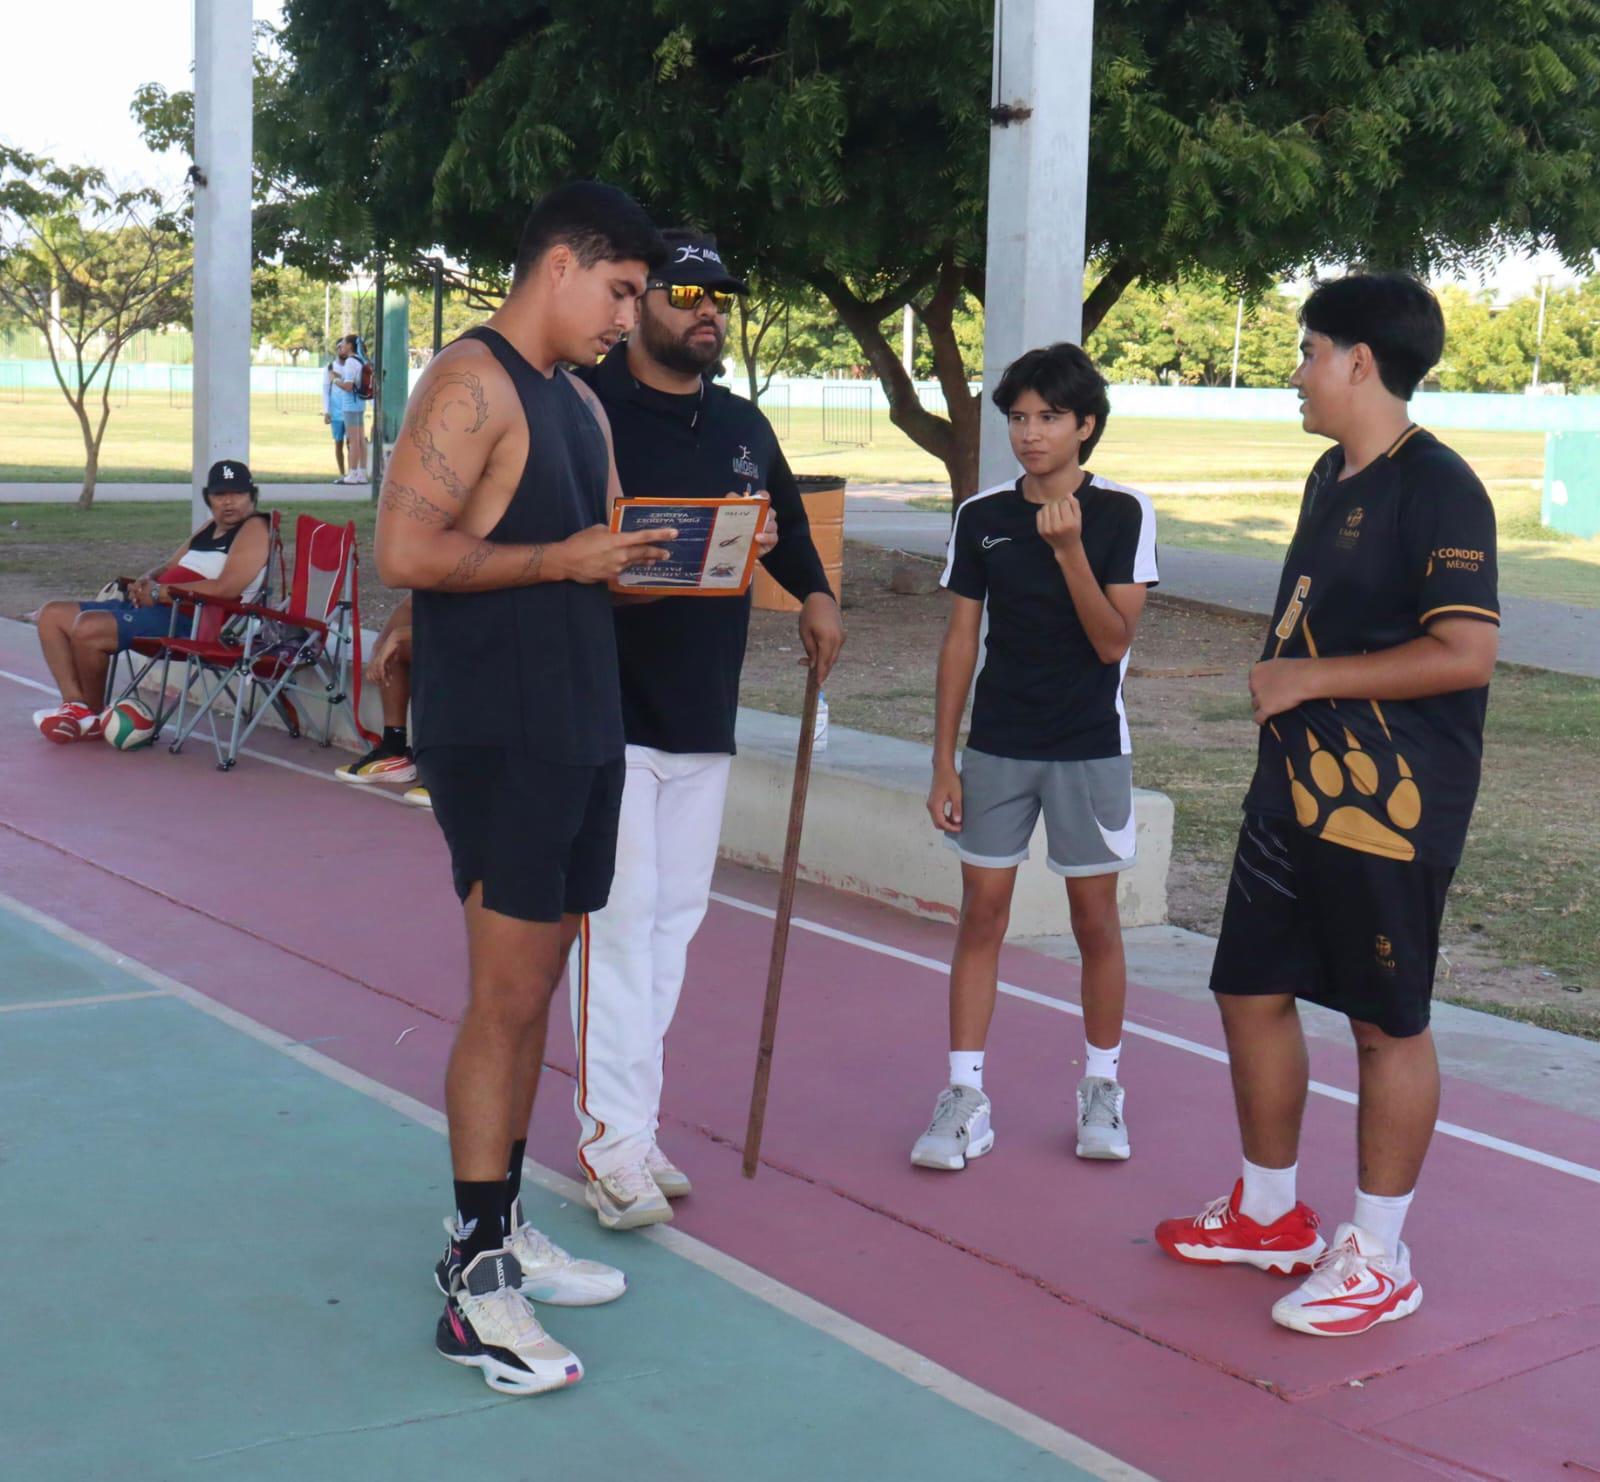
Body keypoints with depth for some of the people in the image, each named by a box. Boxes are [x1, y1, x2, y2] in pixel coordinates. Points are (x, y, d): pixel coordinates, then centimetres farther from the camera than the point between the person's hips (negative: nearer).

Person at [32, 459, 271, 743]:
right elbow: (169, 566, 27)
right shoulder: (211, 527, 22)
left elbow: (226, 588, -21)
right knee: (52, 615, 7)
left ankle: (95, 714, -5)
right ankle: (76, 706, -5)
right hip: (159, 607, 11)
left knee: (88, 627, -28)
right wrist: (145, 581, 1)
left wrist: (161, 592, -15)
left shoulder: (254, 528, -7)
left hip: (193, 621, -11)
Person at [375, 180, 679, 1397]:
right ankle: (476, 1290, 2)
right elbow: (408, 551, -21)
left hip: (580, 733, 9)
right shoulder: (473, 383, -11)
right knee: (508, 997, -7)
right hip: (496, 737, -9)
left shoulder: (581, 405, 18)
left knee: (535, 987, 14)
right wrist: (566, 559, -16)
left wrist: (646, 557, 2)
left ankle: (496, 1229, 25)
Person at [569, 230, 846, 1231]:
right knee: (618, 918, -9)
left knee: (674, 919, 10)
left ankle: (635, 1125, 19)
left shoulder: (744, 427, 15)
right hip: (608, 708, -7)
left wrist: (815, 592, 11)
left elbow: (785, 520, 28)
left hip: (706, 717, 7)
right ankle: (610, 1139, -2)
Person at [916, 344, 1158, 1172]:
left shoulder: (1121, 514, -5)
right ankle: (964, 1099, 8)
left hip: (1089, 746, -2)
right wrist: (943, 761, 2)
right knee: (982, 912, 2)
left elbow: (1114, 641, -12)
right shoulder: (981, 516, 2)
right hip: (997, 745, 2)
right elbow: (960, 642, 5)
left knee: (1094, 918, 6)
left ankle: (1102, 1089, 23)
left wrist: (1069, 550, -23)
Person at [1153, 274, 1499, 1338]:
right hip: (1296, 795, 9)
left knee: (1388, 1023, 3)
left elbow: (1466, 651, -23)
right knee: (1253, 992, 14)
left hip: (1391, 809, -9)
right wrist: (1278, 677, 13)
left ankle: (1379, 1257, 17)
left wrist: (1311, 678, -19)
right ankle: (1271, 1216, 32)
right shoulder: (1333, 477, 12)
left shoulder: (1437, 488, -16)